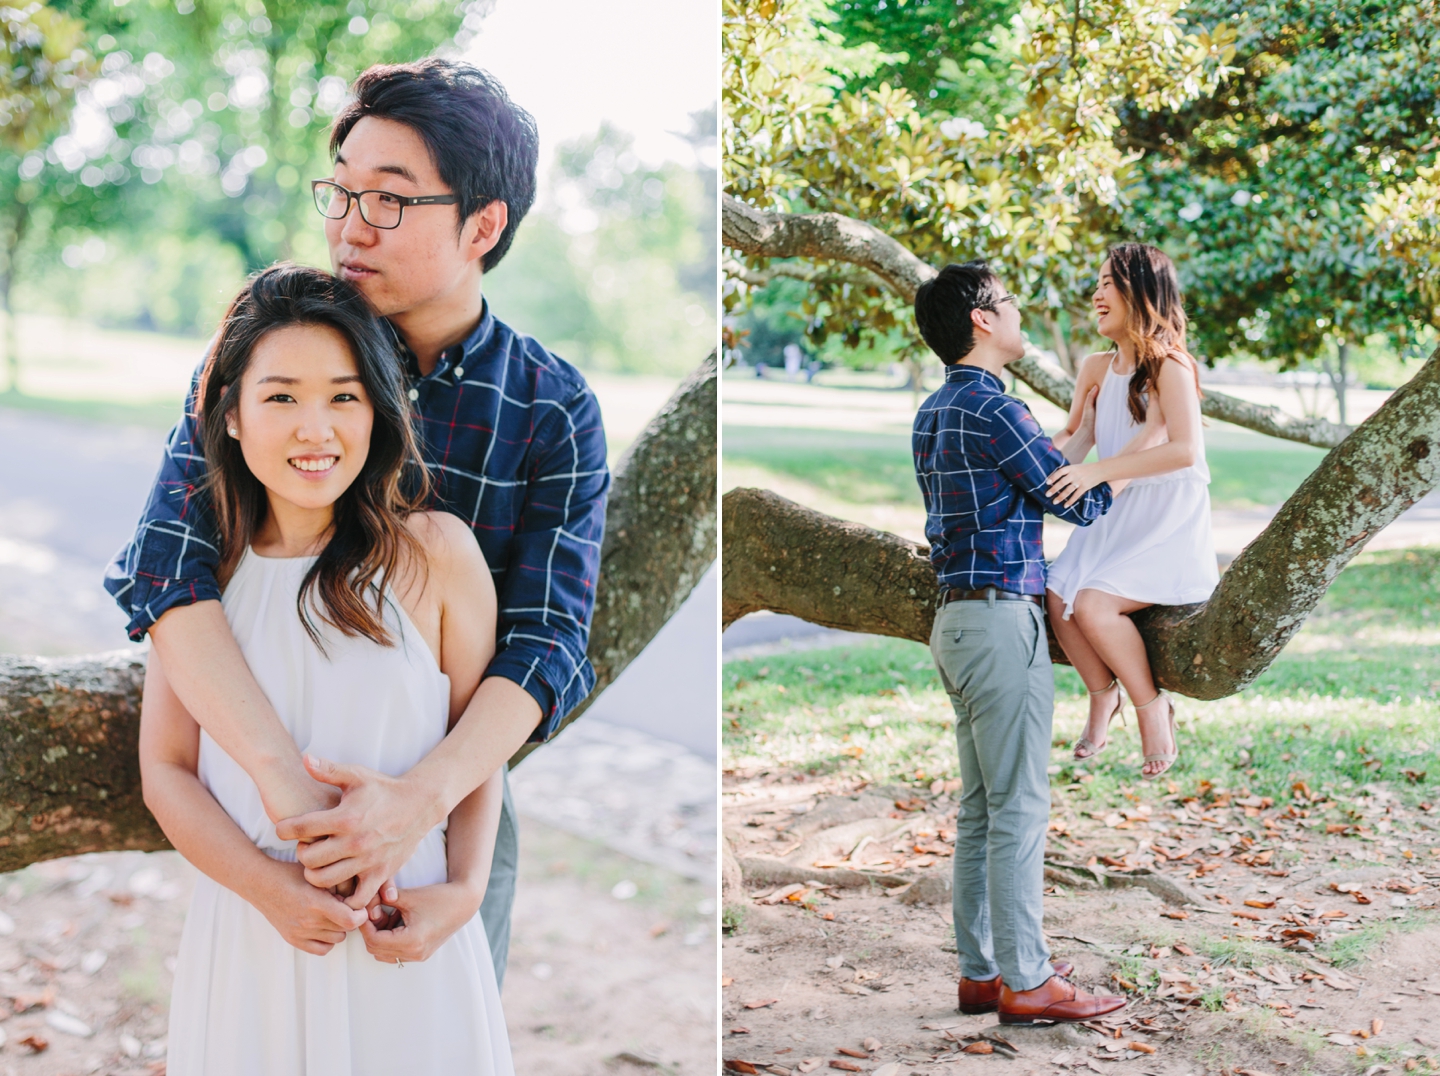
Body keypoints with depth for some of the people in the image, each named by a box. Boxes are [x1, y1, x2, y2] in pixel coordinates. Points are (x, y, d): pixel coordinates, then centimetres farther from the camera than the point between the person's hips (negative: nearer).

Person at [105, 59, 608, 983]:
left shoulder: (556, 412, -10)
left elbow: (548, 640, -18)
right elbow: (168, 567, -22)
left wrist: (421, 798, -36)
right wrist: (284, 773, -35)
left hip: (455, 805, 0)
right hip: (266, 798, 0)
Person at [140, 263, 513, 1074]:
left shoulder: (436, 552, -6)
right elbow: (166, 770, 1)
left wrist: (464, 890, -13)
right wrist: (269, 886, -13)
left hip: (403, 940, -1)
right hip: (247, 929, 2)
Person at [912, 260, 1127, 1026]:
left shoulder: (935, 412, 15)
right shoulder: (991, 408, -14)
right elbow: (1081, 502, -8)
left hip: (960, 618, 10)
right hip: (1002, 618, -10)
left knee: (981, 809, 12)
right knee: (1020, 807, -5)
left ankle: (980, 972, 16)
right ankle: (1025, 981, -1)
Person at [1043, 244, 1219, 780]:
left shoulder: (1169, 365, -12)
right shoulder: (1097, 368, 10)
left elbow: (1184, 449, -24)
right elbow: (1076, 435, 24)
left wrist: (1098, 471, -30)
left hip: (1169, 519, -6)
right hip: (1115, 515, 6)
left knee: (1093, 604, -26)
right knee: (1059, 599, -17)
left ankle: (1151, 704, -3)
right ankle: (1103, 693, 8)